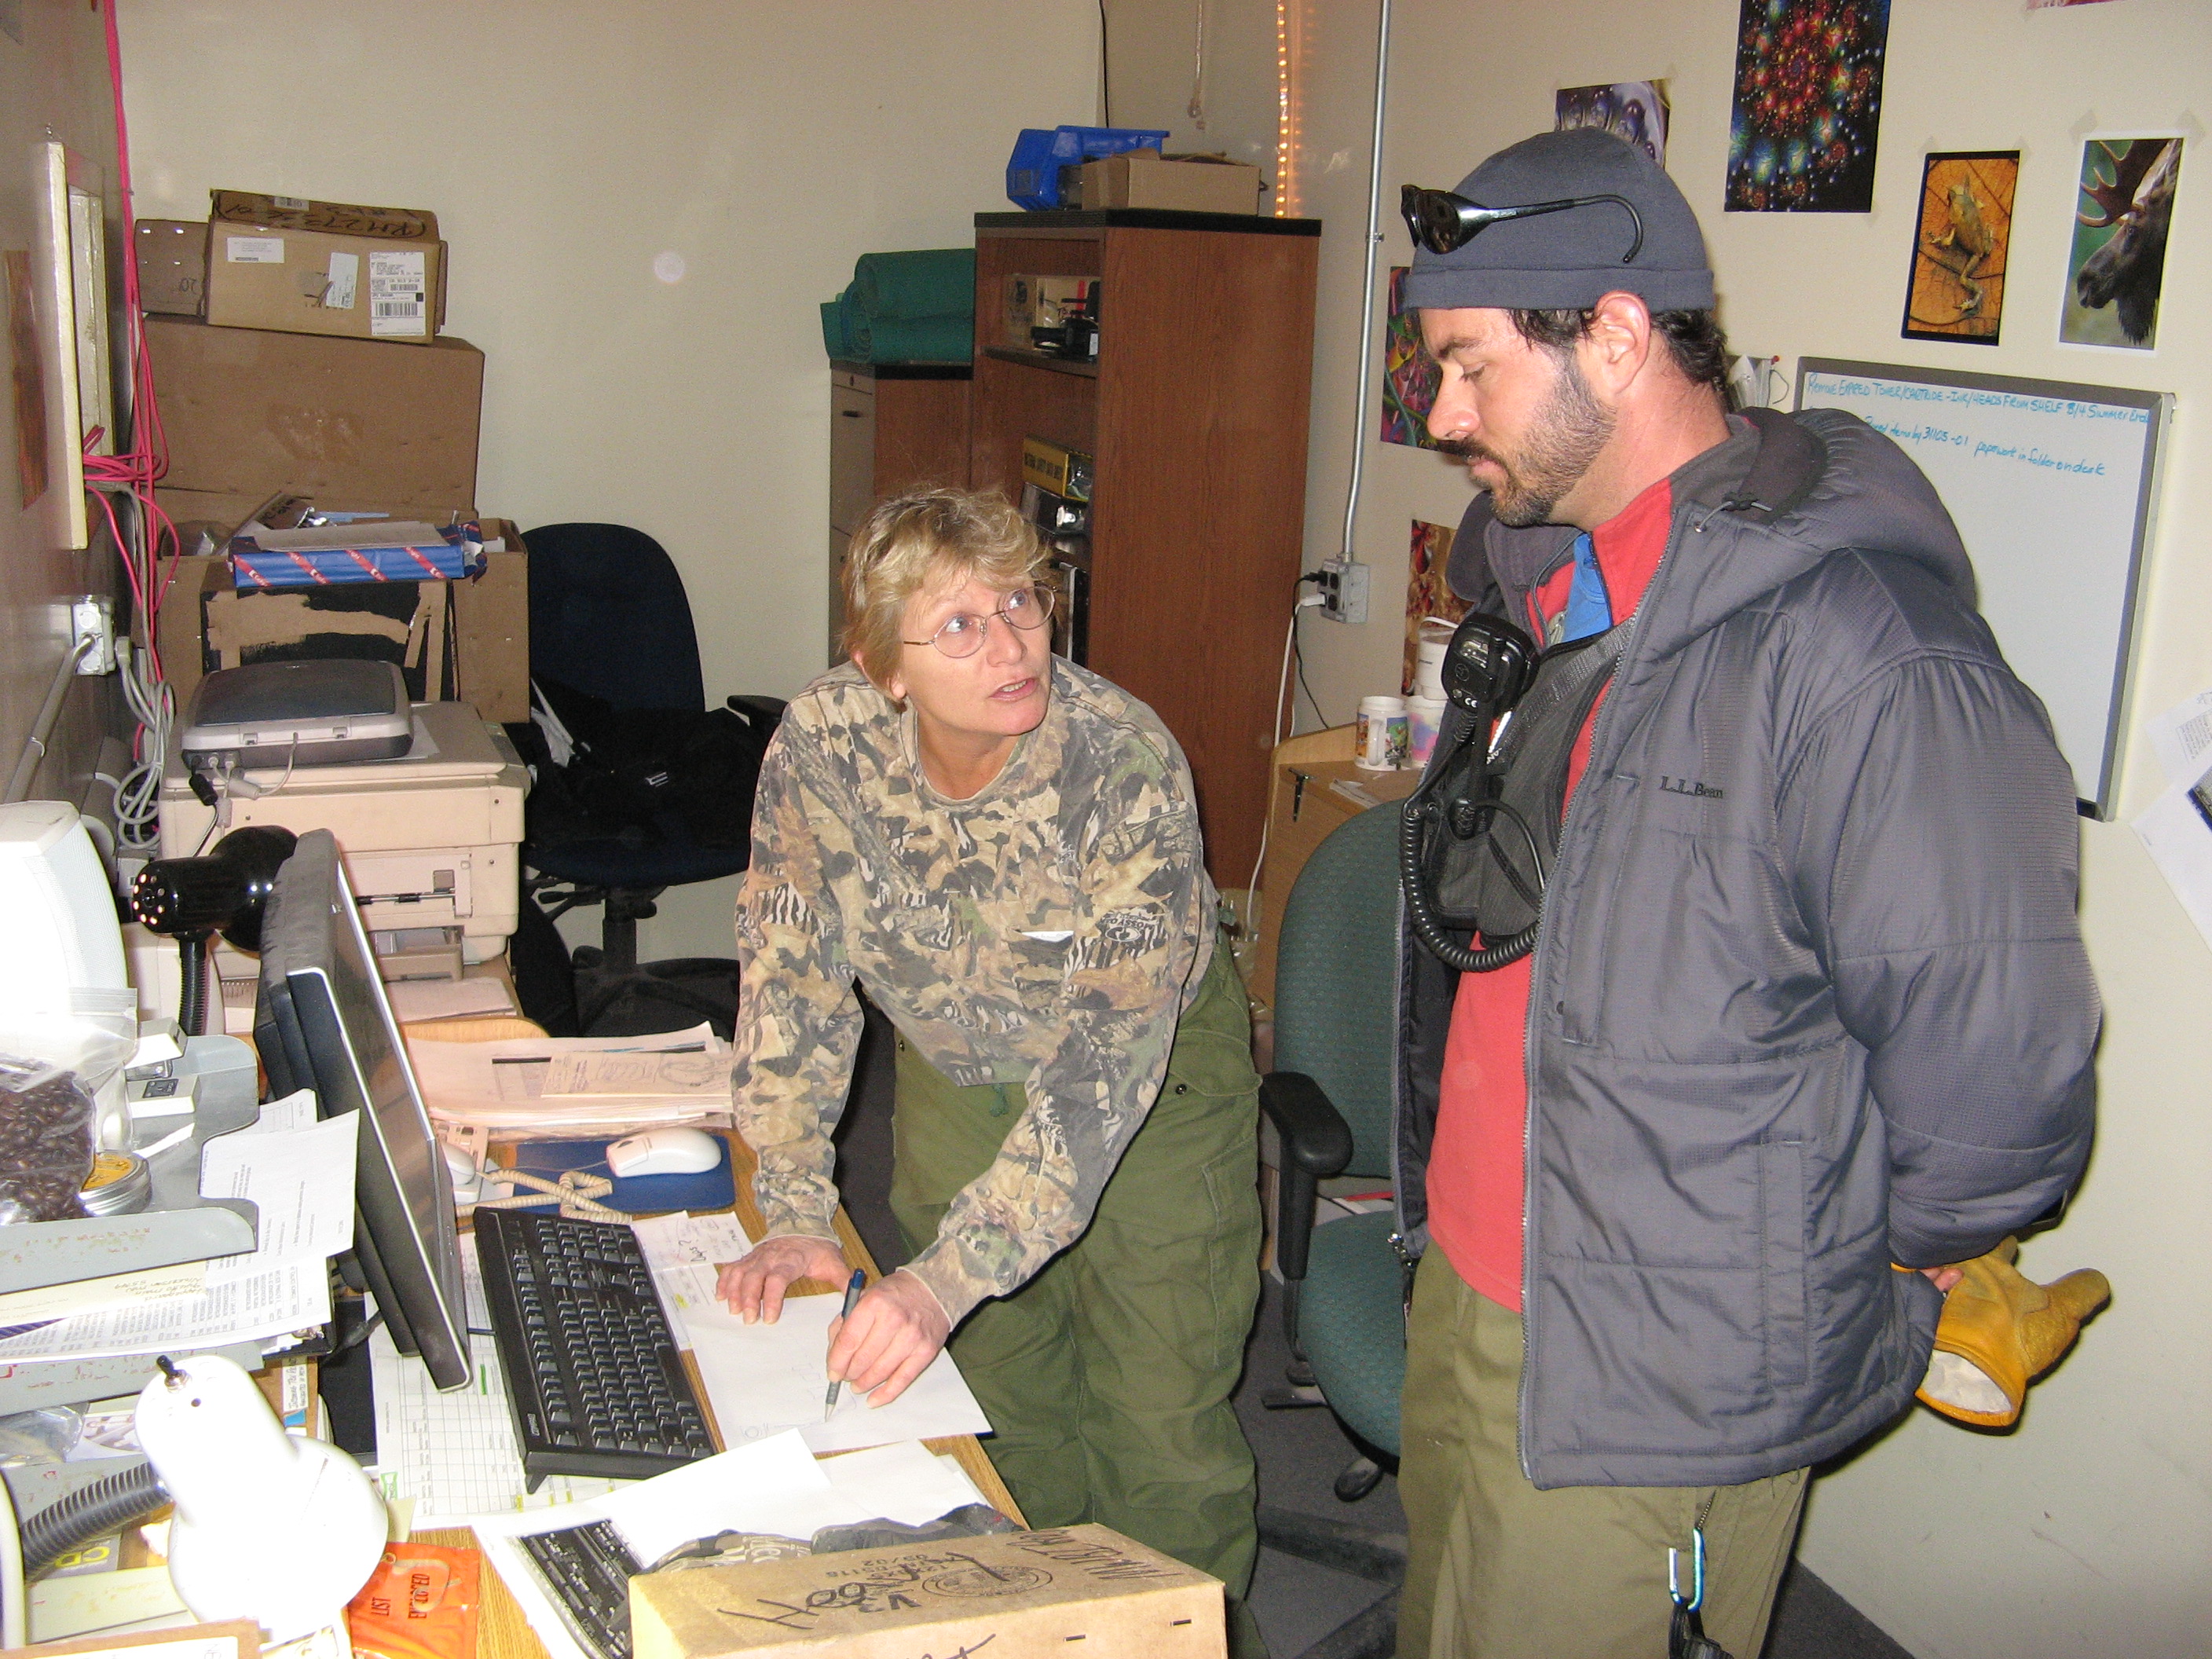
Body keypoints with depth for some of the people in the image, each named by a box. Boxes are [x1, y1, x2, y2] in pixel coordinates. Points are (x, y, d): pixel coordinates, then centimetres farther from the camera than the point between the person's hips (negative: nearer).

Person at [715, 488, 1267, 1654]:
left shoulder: (1127, 764, -31)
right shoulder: (820, 746, -22)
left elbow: (1106, 1061, -33)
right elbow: (790, 972, -11)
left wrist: (946, 1279, -39)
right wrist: (795, 1215, -17)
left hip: (1155, 1085, -3)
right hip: (958, 1074, 3)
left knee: (1159, 1422, -2)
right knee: (1000, 1412, 10)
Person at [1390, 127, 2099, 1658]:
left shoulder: (1861, 643, -26)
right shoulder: (1545, 584, 5)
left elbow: (1996, 1060, -24)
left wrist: (1879, 1261, -6)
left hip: (1659, 1398, -8)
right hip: (1465, 1292, 8)